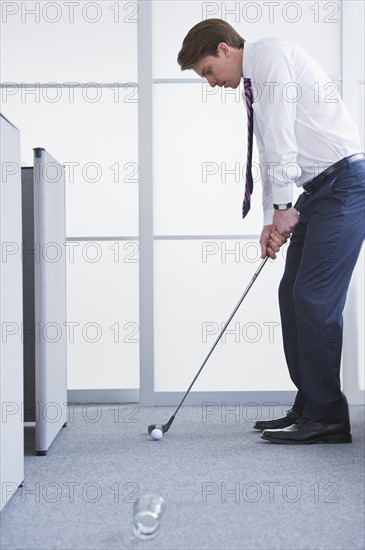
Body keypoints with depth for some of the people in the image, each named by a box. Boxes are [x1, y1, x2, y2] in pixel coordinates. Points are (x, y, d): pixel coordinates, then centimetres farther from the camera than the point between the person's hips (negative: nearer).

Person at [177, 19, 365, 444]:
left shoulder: (270, 54, -6)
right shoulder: (255, 84, 22)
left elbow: (282, 140, -15)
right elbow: (270, 155, 21)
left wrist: (282, 205, -14)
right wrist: (270, 220, 12)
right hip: (320, 189, 10)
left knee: (314, 298, -12)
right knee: (293, 294, 7)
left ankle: (327, 418, -5)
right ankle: (309, 409, 13)